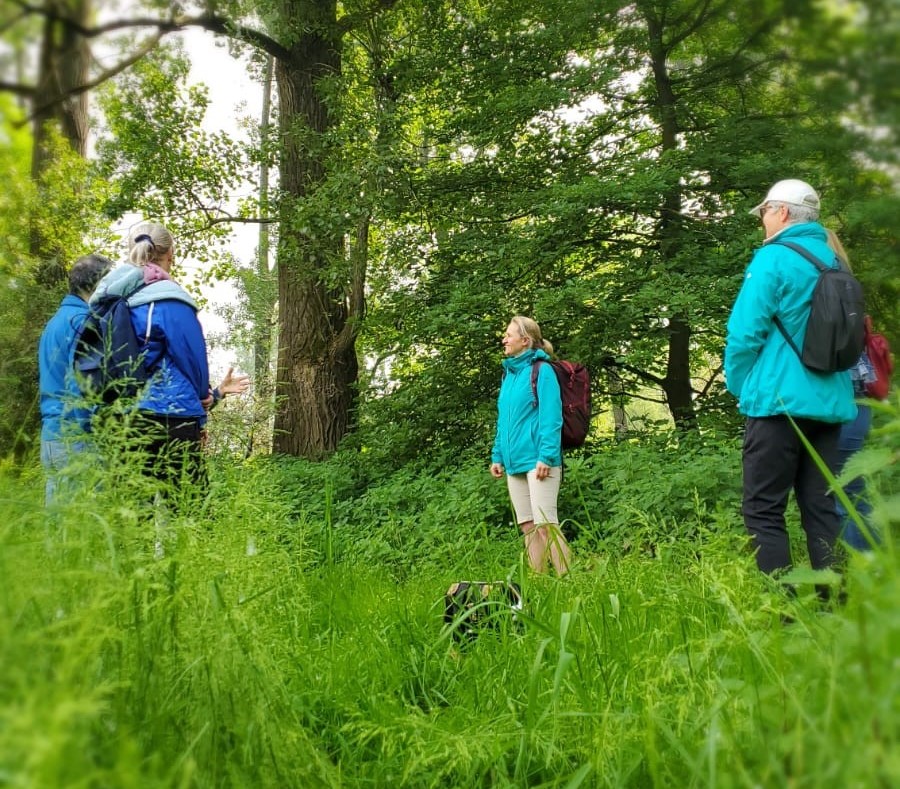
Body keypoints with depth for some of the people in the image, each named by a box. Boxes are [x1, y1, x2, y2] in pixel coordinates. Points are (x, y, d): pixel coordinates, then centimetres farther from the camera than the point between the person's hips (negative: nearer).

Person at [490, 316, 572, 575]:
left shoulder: (541, 370, -7)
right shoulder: (509, 373, 16)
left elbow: (551, 417, -13)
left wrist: (546, 456, -19)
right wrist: (497, 456, 16)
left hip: (537, 460, -8)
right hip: (514, 461, 8)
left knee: (545, 524, -11)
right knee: (528, 527, 10)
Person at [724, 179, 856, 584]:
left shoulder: (773, 259, -8)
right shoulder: (833, 262, 14)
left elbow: (745, 332, -12)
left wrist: (739, 387, 3)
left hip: (779, 401, -7)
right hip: (829, 403, 7)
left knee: (763, 512, -3)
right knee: (821, 509, 9)